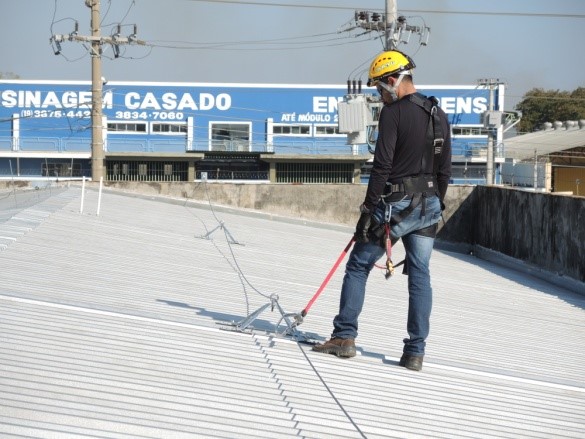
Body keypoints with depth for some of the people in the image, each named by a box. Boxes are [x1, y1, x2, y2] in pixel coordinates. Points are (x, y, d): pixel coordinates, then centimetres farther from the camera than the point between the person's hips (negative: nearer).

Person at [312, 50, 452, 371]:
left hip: (395, 203, -6)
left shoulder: (393, 112, -11)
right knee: (420, 275, 6)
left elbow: (382, 166, -16)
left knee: (358, 266, 5)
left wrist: (369, 207, -12)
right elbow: (445, 170, 14)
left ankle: (344, 336, 4)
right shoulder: (439, 115, 11)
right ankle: (415, 351, 5)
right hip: (429, 206, 7)